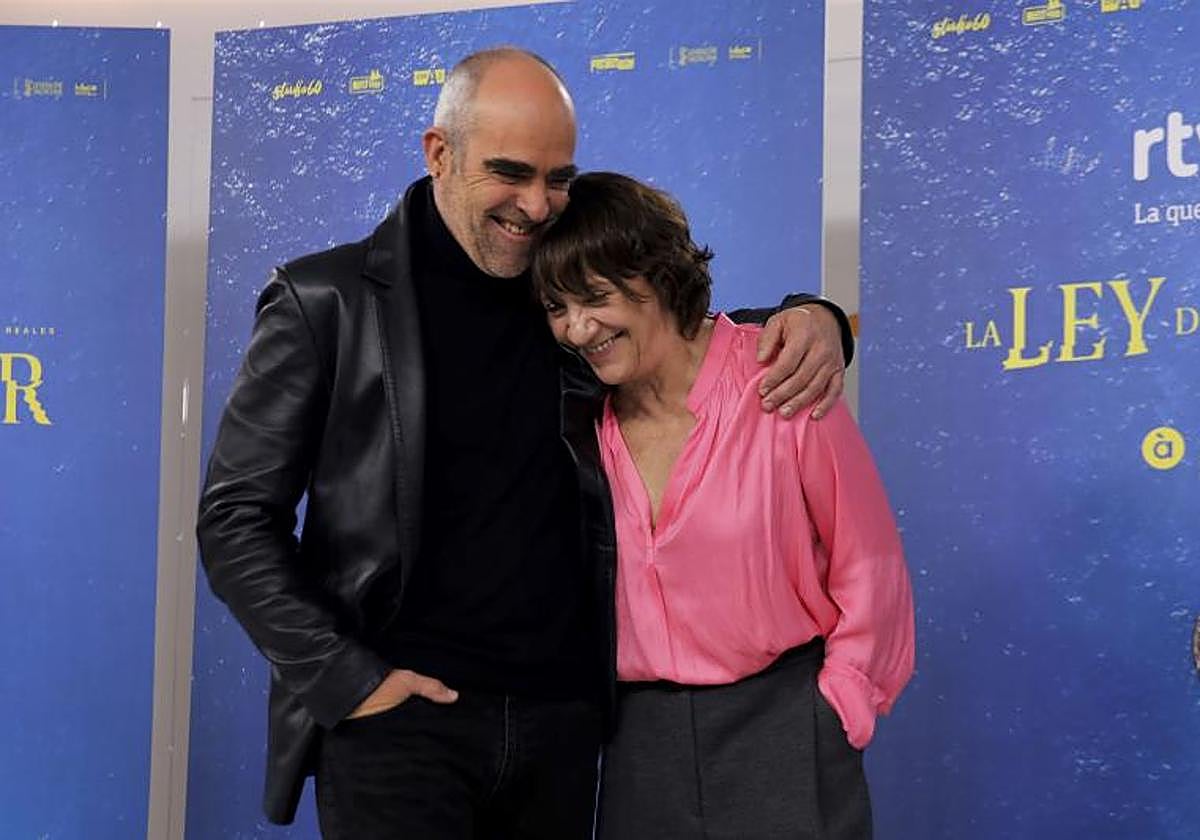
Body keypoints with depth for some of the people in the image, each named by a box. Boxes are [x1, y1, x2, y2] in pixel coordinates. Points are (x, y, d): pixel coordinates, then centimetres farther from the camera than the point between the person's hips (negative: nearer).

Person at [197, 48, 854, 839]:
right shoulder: (327, 301, -3)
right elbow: (237, 518, -2)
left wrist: (808, 320, -4)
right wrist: (346, 676, -12)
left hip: (561, 715, 4)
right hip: (400, 713, -4)